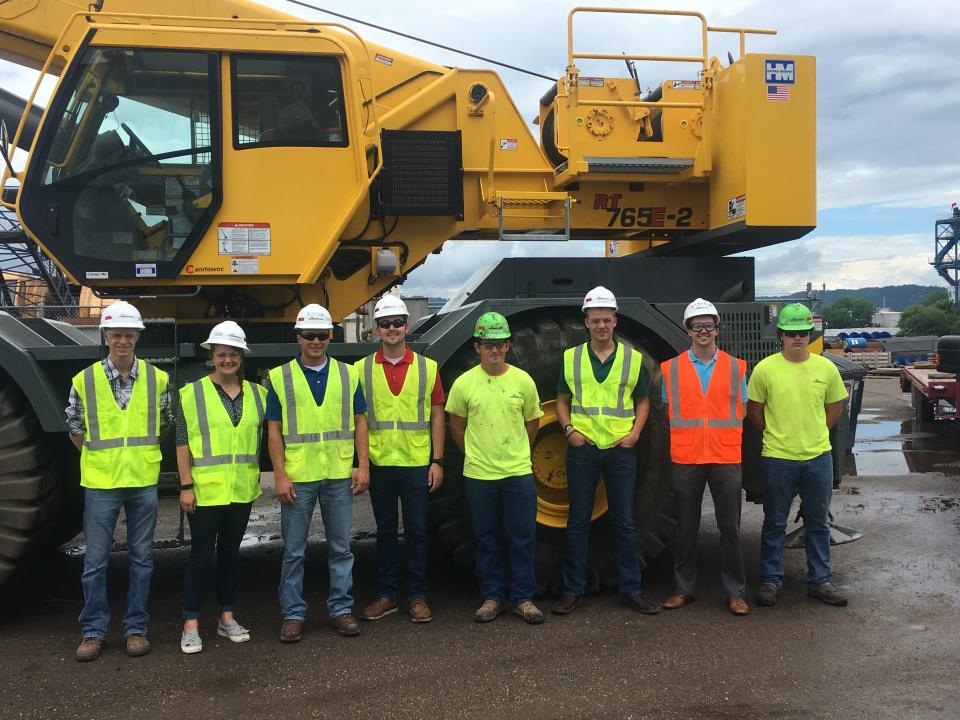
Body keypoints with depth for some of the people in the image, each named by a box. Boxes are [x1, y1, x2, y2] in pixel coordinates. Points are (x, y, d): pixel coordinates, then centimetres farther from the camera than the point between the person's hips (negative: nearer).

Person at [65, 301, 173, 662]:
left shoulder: (157, 379, -1)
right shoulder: (84, 381, -5)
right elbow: (74, 428, 8)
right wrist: (101, 455, 8)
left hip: (144, 481, 1)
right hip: (100, 483, -1)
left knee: (141, 558, 9)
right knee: (94, 561, 4)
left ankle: (136, 628, 20)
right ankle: (93, 631, 18)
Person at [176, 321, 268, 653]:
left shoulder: (257, 393, 6)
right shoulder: (193, 393, -5)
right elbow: (183, 442, -6)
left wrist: (257, 476, 10)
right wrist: (186, 486, -11)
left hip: (241, 489, 4)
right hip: (205, 490, -4)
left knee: (230, 553, 14)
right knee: (201, 555, 1)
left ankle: (227, 618, 24)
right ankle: (191, 625, 10)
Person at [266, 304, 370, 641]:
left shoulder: (348, 374, 7)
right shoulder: (280, 377, 1)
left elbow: (359, 422, 8)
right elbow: (274, 430, -1)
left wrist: (363, 466, -1)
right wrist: (280, 476, -8)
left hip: (339, 476, 2)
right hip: (297, 479, -2)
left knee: (341, 547, 9)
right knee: (294, 551, 6)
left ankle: (341, 609, 21)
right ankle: (293, 614, 17)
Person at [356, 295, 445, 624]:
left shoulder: (427, 367, 3)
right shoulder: (362, 369, 2)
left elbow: (436, 415, 4)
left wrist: (437, 461, -1)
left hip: (417, 464, 0)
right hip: (379, 464, 1)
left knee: (417, 531, 5)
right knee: (385, 531, 11)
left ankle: (417, 596, 16)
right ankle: (386, 595, 21)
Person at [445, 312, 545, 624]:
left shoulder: (523, 381, -1)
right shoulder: (464, 384, -4)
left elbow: (532, 422, 11)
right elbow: (456, 425, 8)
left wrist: (516, 454, 10)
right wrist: (474, 455, 7)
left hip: (519, 473, 0)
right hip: (479, 474, 0)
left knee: (522, 538, 5)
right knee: (487, 539, 9)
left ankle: (523, 598, 16)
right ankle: (492, 597, 21)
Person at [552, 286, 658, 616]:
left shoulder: (633, 358, 4)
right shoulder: (570, 357, 4)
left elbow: (643, 400, 11)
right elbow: (562, 400, 11)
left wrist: (635, 432, -4)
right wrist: (569, 430, -4)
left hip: (621, 449, 0)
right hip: (582, 449, 0)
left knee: (624, 523, 7)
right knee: (577, 521, 5)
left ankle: (631, 589, 16)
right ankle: (573, 590, 13)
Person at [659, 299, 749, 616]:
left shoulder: (735, 367, 5)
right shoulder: (671, 368, 3)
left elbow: (741, 411, 10)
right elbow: (668, 411, 9)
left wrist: (722, 434, 0)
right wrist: (688, 433, -1)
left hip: (726, 458, 0)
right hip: (685, 458, 0)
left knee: (730, 527, 4)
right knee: (686, 528, 9)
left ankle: (735, 592, 14)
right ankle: (683, 589, 20)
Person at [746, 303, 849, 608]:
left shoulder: (826, 368, 0)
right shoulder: (765, 369, -7)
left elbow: (834, 407, 13)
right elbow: (753, 409, 3)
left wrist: (815, 435, 7)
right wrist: (776, 435, 4)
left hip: (818, 457, 3)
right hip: (778, 457, -2)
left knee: (818, 522, 13)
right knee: (774, 523, 7)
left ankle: (820, 581, 26)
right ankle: (770, 581, 20)